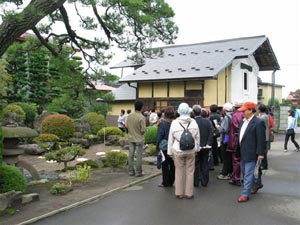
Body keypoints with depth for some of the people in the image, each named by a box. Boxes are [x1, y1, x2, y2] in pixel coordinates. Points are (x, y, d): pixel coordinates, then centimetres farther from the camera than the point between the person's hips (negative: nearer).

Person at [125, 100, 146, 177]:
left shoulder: (129, 116, -3)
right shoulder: (142, 117, -18)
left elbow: (126, 125, 1)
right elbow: (143, 130, -18)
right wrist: (141, 131, 4)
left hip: (131, 138, 5)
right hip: (139, 139, -5)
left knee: (131, 155, 12)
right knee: (139, 156, 5)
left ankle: (131, 171, 18)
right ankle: (138, 172, 10)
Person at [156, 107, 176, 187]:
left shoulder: (162, 123, -14)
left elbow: (159, 137, -14)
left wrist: (158, 148, -7)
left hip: (165, 148, -3)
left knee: (165, 166, 7)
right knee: (172, 166, 14)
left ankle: (165, 183, 13)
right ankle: (171, 182, 22)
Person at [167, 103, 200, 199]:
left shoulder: (174, 123, -7)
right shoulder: (193, 122, -4)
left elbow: (171, 139, -2)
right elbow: (197, 137, 5)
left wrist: (170, 151, 6)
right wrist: (196, 148, 17)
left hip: (178, 151, -1)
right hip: (191, 151, 1)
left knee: (179, 171, 9)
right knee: (190, 172, 9)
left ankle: (179, 193, 18)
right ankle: (189, 193, 18)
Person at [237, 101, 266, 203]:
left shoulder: (258, 122, -15)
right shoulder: (243, 121, 8)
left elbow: (261, 139, -17)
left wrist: (260, 153, -18)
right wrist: (239, 150, 14)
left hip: (251, 154, -9)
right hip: (242, 153, 9)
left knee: (248, 174, -2)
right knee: (245, 172, 21)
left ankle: (245, 194, 5)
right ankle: (256, 184, 41)